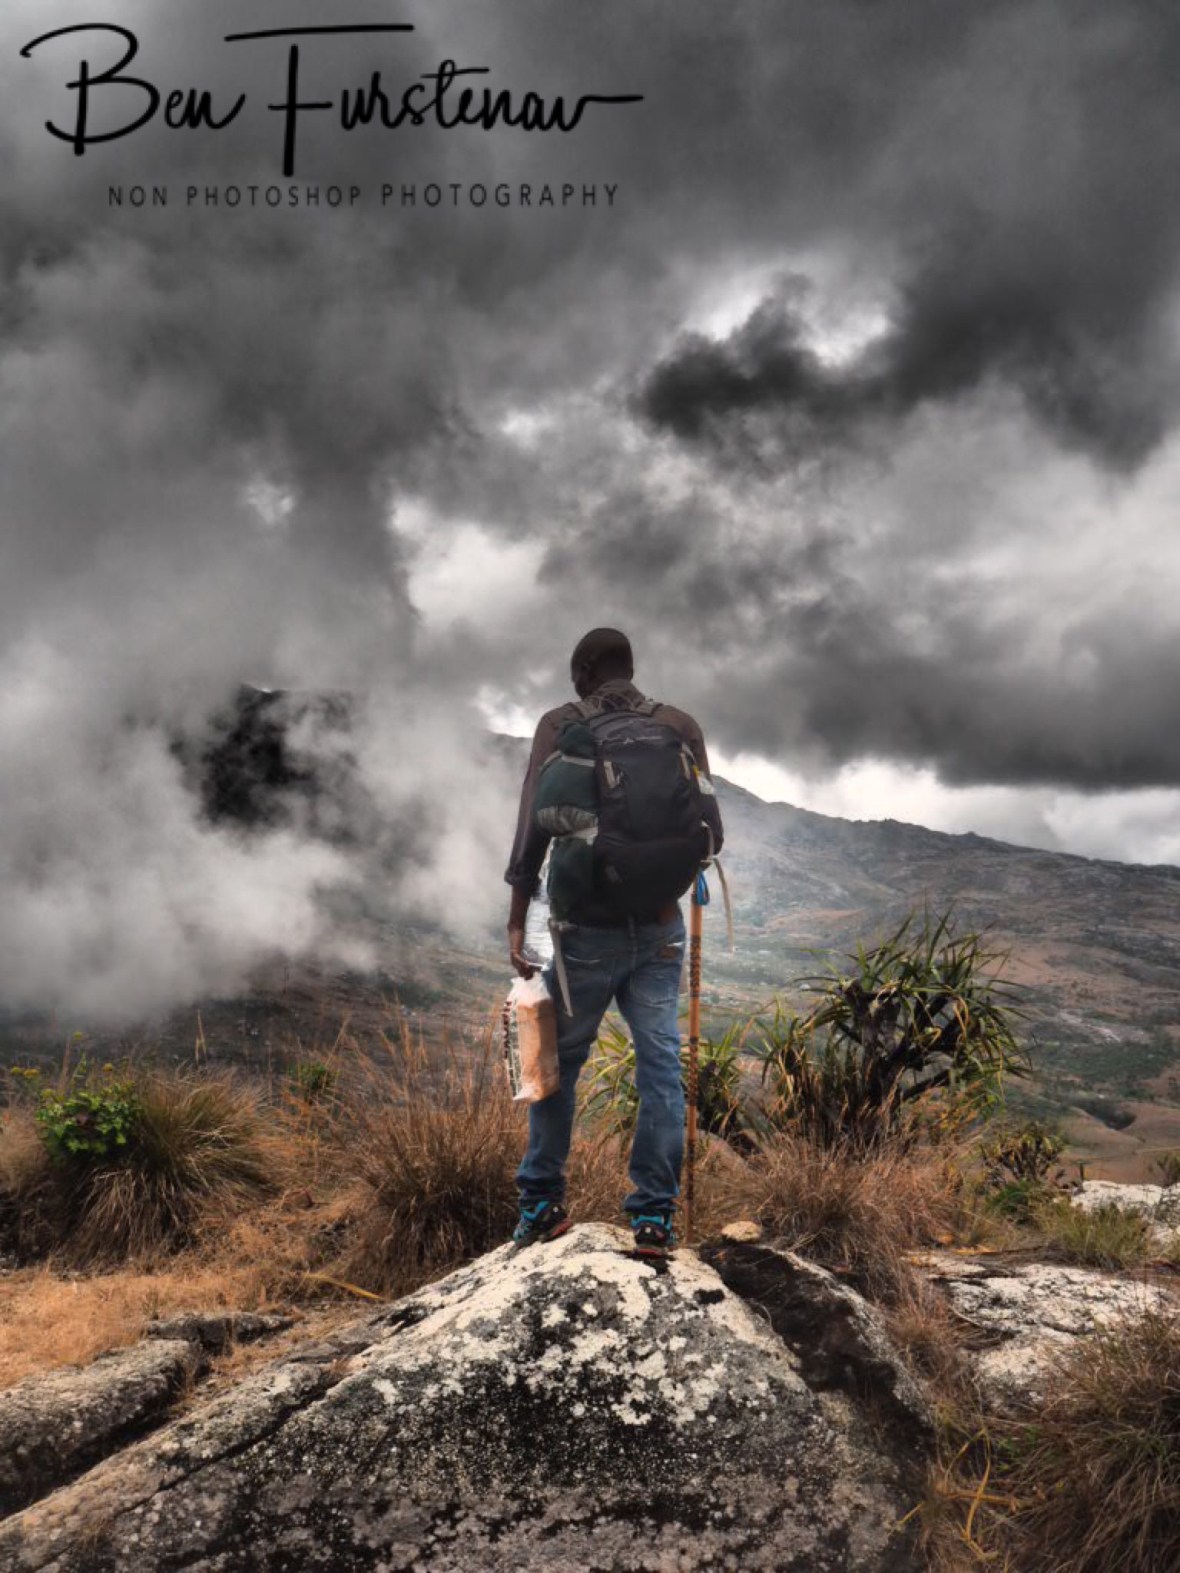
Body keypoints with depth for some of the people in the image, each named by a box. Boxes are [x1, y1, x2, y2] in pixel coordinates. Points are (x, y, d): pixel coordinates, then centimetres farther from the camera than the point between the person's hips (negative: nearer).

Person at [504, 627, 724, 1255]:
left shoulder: (559, 726, -2)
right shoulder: (680, 726, 4)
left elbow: (533, 828, -6)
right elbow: (709, 829, 3)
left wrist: (517, 921, -2)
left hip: (586, 928, -1)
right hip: (659, 928, 2)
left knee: (558, 1061, 12)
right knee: (660, 1066, 6)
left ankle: (542, 1204, 19)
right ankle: (654, 1214, 7)